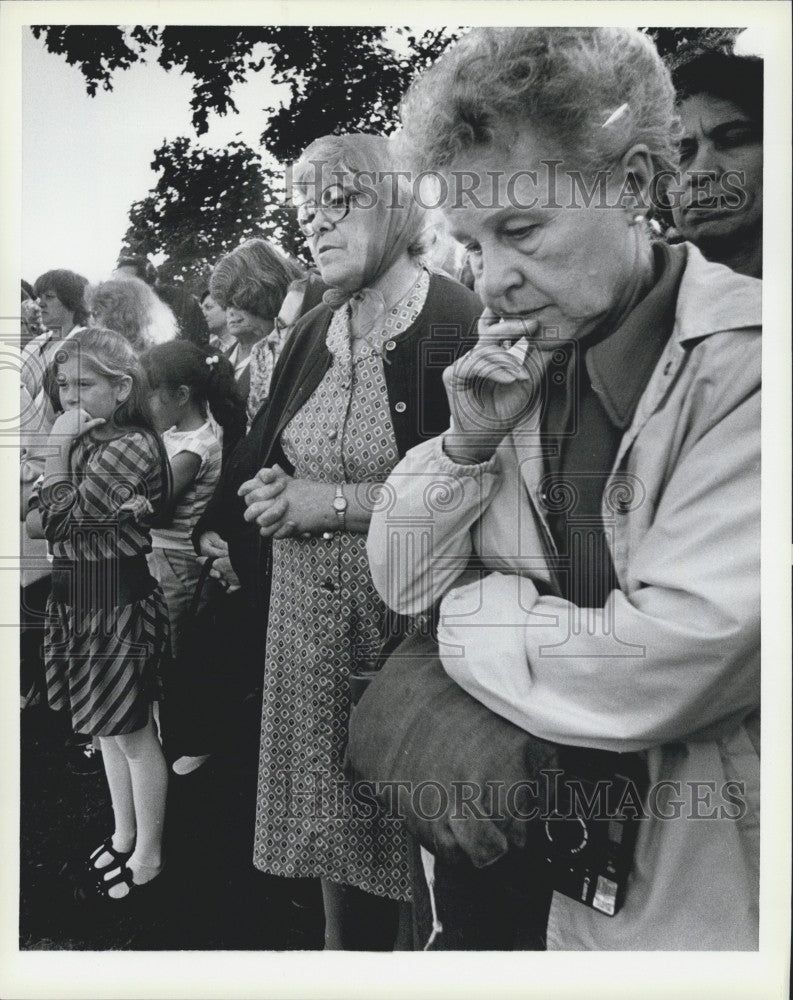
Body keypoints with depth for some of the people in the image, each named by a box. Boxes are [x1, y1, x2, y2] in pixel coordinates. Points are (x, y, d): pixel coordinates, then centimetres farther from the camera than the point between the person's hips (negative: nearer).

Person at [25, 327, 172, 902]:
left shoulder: (131, 446, -18)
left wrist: (58, 451, -12)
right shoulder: (87, 442, 9)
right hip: (79, 600, 9)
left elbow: (57, 520, -19)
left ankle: (148, 859, 23)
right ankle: (123, 838, 37)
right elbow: (45, 519, 1)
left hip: (119, 601, -9)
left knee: (132, 733, 5)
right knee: (109, 729, 20)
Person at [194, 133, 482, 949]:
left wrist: (335, 501, -16)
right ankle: (348, 944, 39)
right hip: (308, 607, 6)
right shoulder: (315, 331, 8)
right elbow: (264, 446, 18)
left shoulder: (457, 323, -12)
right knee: (332, 805, 17)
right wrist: (221, 527, 6)